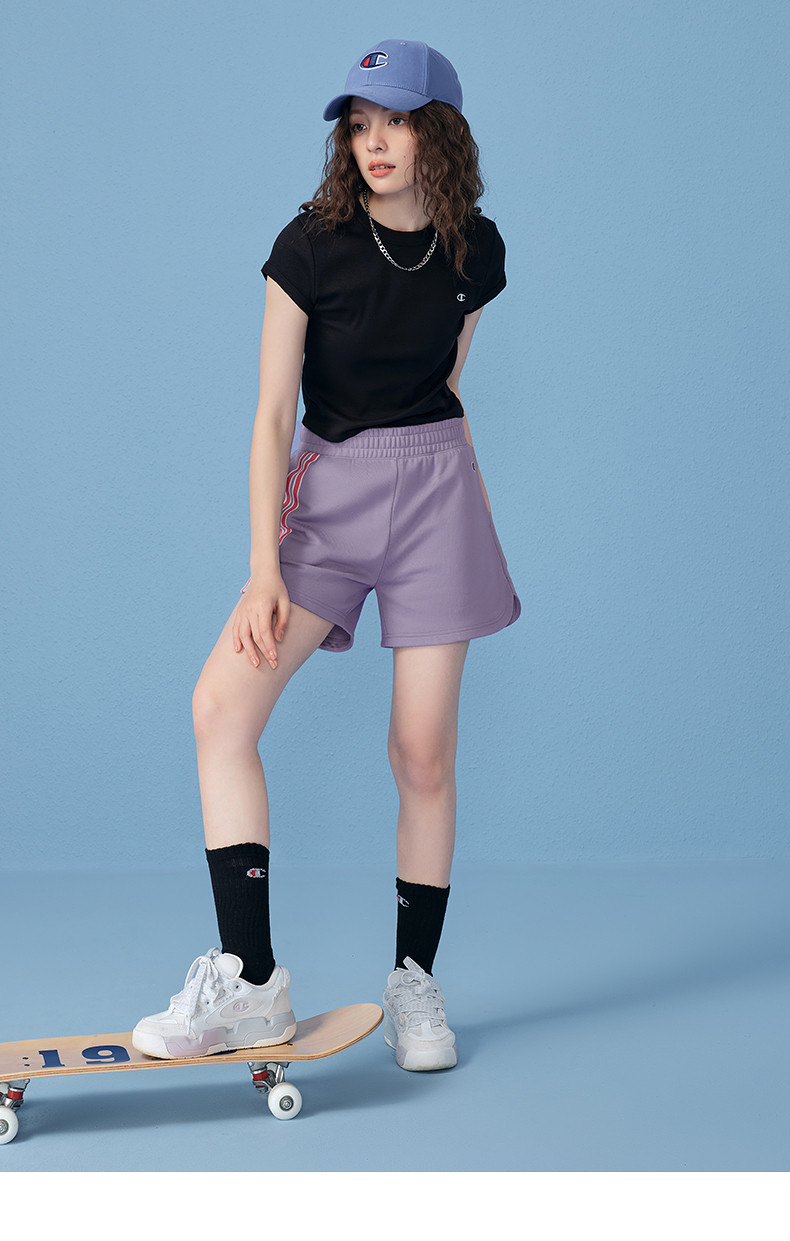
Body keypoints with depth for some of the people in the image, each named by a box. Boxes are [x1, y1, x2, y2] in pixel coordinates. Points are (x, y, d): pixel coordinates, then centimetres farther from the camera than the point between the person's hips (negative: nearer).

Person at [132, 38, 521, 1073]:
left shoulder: (477, 250, 1)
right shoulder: (313, 243, -6)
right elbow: (273, 415, -10)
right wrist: (265, 570, -17)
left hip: (434, 489, 1)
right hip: (325, 488, 0)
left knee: (423, 749, -1)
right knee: (222, 703, -19)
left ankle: (415, 981, 17)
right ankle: (250, 978, -13)